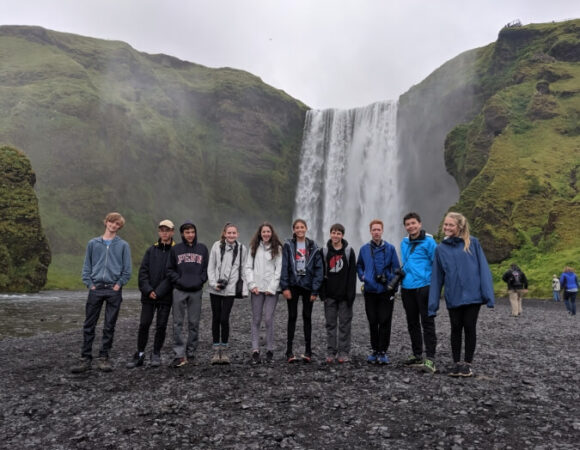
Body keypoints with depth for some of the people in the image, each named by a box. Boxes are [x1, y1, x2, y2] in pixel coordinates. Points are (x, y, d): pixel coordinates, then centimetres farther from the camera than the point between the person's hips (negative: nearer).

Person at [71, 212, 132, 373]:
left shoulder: (123, 245, 4)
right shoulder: (93, 243, 9)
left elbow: (127, 269, 2)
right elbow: (87, 266, 9)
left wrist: (119, 284, -6)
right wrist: (90, 284, -1)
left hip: (114, 290, -1)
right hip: (96, 289, 1)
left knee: (109, 326, 5)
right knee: (89, 325, 2)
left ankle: (103, 358, 15)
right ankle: (86, 359, 10)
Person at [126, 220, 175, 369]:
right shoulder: (151, 250, 9)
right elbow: (143, 272, 4)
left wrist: (158, 292, -13)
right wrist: (148, 290, -9)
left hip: (165, 296, -2)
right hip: (148, 295, 2)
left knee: (161, 326, 6)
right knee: (144, 325, 3)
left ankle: (156, 354, 21)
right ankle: (140, 354, 16)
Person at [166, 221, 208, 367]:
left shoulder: (202, 248, 7)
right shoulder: (175, 249, 4)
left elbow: (207, 268, 9)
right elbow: (170, 269, 5)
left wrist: (200, 281, -5)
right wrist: (179, 280, -7)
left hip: (196, 291, 1)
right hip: (179, 291, -1)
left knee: (194, 323, 6)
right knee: (178, 323, -2)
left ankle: (191, 352, 17)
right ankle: (179, 355, 1)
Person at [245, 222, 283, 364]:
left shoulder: (277, 248, 3)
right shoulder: (254, 248, 10)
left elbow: (279, 269, -2)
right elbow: (248, 267, 7)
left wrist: (271, 288, -8)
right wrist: (252, 284, -4)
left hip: (271, 289, -2)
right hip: (257, 288, 2)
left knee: (268, 319, -6)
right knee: (256, 320, 3)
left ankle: (270, 351, 7)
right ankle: (255, 351, 6)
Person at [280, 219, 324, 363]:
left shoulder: (313, 247, 2)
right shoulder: (288, 246, 0)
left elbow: (319, 269, -1)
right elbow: (284, 267, -5)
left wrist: (315, 290, -7)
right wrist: (285, 287, -12)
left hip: (307, 286, 1)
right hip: (293, 285, -1)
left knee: (307, 317, 7)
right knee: (292, 317, 4)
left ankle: (308, 351, 14)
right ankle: (289, 351, 10)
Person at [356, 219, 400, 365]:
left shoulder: (390, 248, 1)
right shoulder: (364, 249, 7)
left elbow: (396, 268, 2)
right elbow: (359, 266, 19)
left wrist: (393, 284, -6)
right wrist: (362, 276, 3)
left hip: (386, 291, -2)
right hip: (370, 291, 2)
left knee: (385, 322, -1)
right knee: (373, 322, 8)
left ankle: (383, 351, 8)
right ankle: (374, 350, 19)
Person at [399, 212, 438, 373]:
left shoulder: (428, 241, -6)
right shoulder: (404, 243, 14)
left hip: (424, 286, -7)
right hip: (407, 288, 7)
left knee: (427, 323, -4)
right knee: (412, 324, 15)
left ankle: (430, 359, -1)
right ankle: (417, 356, 27)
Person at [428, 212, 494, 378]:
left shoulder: (473, 243, -1)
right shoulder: (440, 249, 5)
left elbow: (483, 269, -3)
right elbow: (436, 277, 6)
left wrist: (488, 294, -10)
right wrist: (433, 304, 4)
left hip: (472, 295, -2)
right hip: (453, 297, 2)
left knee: (470, 328, 7)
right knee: (456, 329, 10)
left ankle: (468, 363, 20)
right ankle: (456, 363, 22)